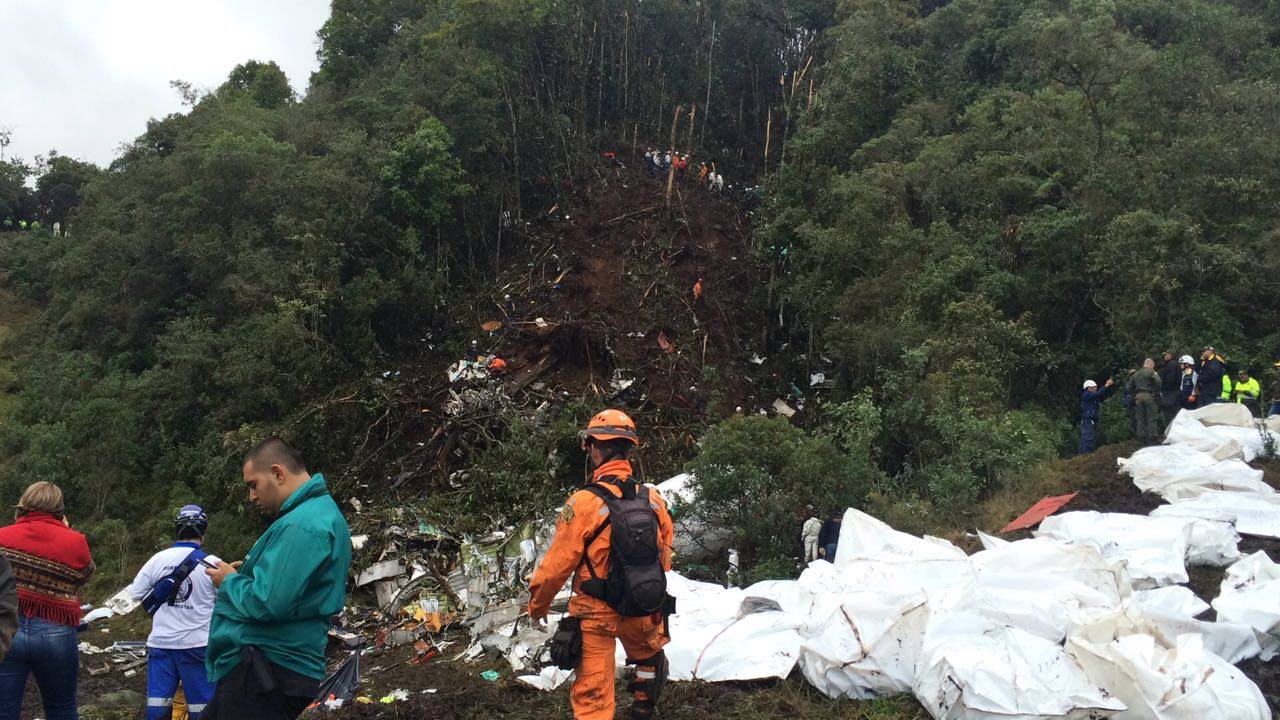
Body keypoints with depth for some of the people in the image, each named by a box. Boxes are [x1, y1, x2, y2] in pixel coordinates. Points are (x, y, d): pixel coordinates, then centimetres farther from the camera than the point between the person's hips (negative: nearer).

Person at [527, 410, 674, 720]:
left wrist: (538, 603, 3)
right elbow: (664, 554, 5)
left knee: (592, 695, 8)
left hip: (597, 616, -4)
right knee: (649, 656, 34)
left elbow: (557, 564, -15)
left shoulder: (584, 504, -23)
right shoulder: (653, 499, -9)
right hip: (646, 613, 4)